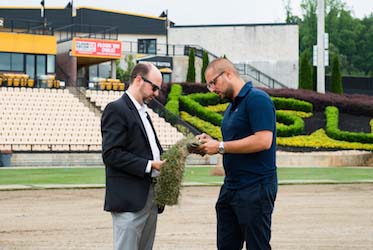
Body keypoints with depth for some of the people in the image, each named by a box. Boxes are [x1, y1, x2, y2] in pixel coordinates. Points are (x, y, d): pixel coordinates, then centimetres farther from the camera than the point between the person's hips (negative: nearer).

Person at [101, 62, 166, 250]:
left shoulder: (142, 112, 20)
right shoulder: (116, 109, -9)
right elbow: (111, 154, -17)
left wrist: (164, 161, 1)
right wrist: (149, 165, -18)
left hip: (150, 197, 9)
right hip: (129, 199, -9)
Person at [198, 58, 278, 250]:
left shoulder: (257, 99, -12)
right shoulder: (232, 106, 16)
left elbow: (263, 140, -22)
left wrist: (220, 147, -16)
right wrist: (210, 143, 4)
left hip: (256, 189, -9)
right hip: (231, 188, 9)